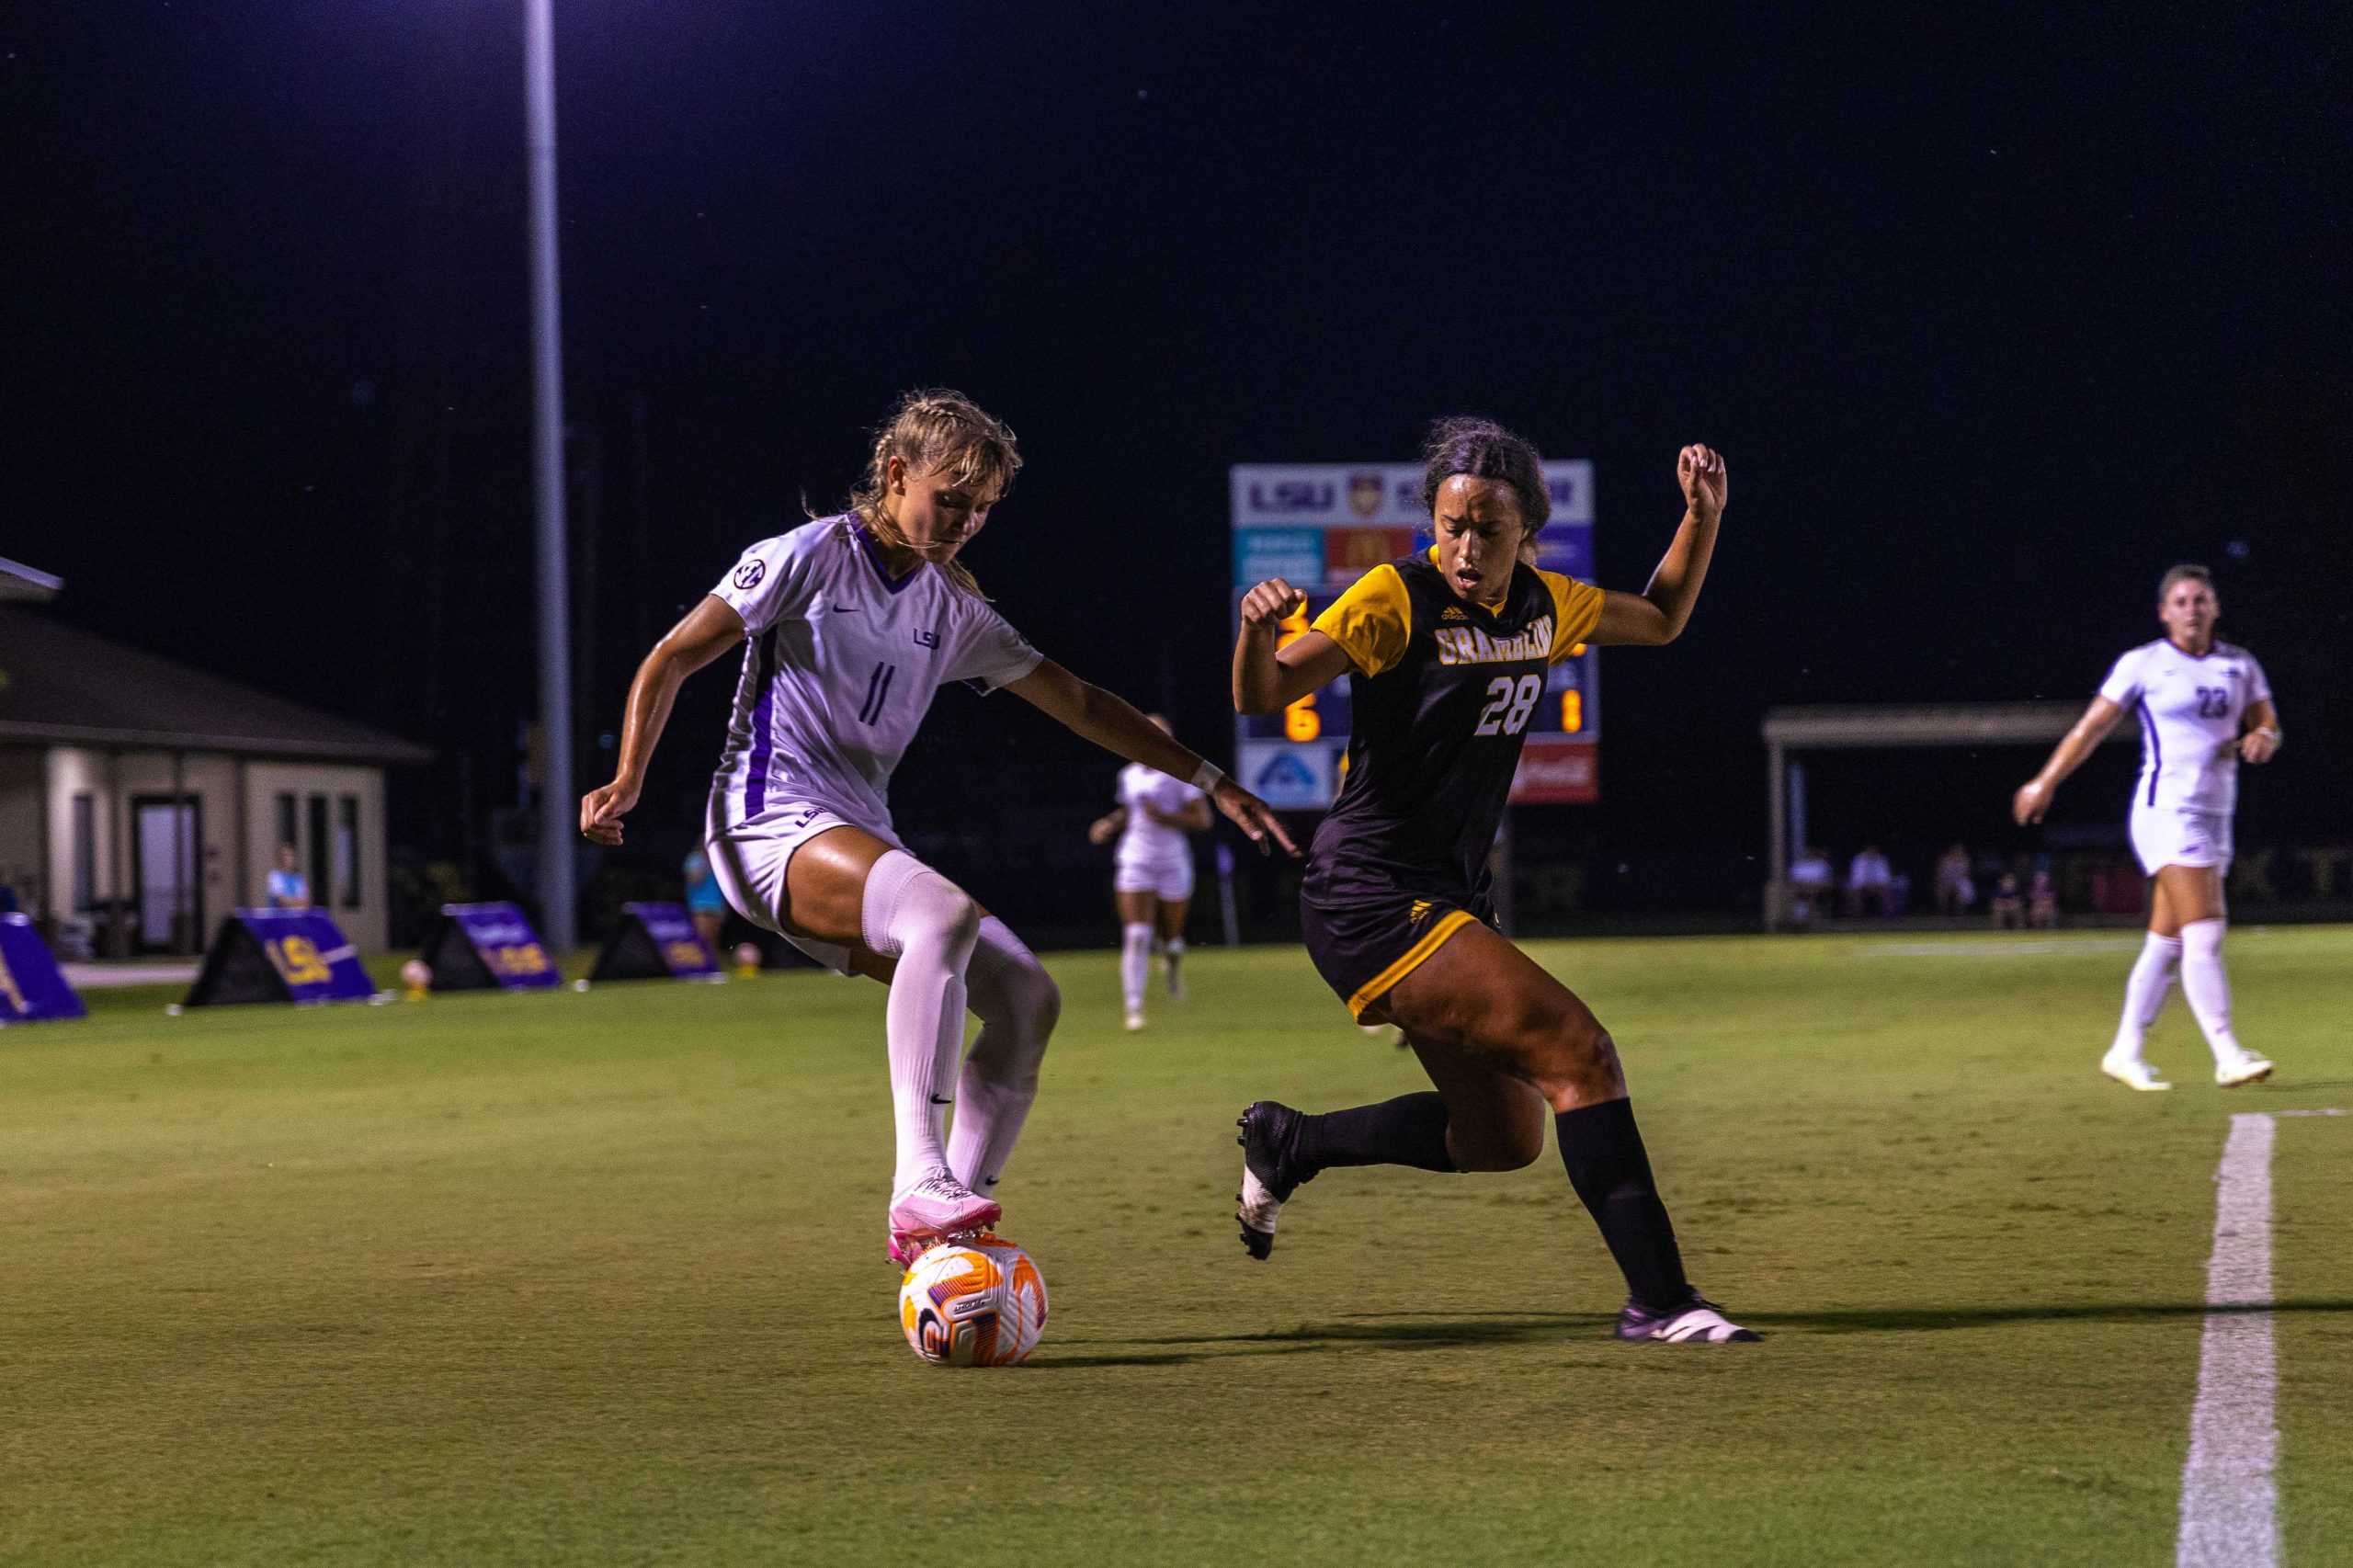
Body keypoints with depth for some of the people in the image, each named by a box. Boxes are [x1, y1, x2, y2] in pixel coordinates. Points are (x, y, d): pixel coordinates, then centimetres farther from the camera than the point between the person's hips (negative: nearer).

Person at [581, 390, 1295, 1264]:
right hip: (769, 823, -8)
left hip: (859, 844, 8)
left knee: (1027, 998, -7)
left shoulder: (953, 611, 16)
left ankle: (935, 1229, -5)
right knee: (946, 913, -35)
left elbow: (1077, 704, 22)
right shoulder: (811, 556, -2)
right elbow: (674, 658, -2)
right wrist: (628, 781, -13)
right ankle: (919, 1182, -42)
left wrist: (1210, 782, 20)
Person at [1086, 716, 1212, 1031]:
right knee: (1136, 937, -13)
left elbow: (1202, 820, -10)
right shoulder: (1130, 775, 8)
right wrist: (1109, 824, 6)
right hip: (1134, 863, 2)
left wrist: (1165, 818, -22)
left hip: (1173, 864, -2)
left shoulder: (1180, 774, -6)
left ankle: (1173, 963, 48)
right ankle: (1134, 1008, -13)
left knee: (1171, 939, 9)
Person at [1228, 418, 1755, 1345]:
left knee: (1505, 1140, 14)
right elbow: (1263, 696, -18)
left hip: (1445, 901, 9)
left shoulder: (1541, 605, 8)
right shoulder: (1396, 598, -12)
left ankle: (1286, 1144, 28)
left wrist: (1703, 516, 10)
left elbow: (1660, 620, 24)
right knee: (1579, 1051, -20)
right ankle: (1659, 1300, -19)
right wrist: (1259, 632, -39)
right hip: (1372, 896, -9)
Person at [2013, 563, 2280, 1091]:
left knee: (2167, 942, 7)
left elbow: (2268, 726, 15)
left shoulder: (2241, 665, 10)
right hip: (2166, 810, -6)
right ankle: (2228, 1056, -19)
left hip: (2216, 815, 6)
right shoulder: (2143, 664, -3)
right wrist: (2045, 783, 0)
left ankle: (2125, 1052, 16)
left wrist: (2262, 740, -9)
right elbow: (2092, 727, 2)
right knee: (2205, 933, -16)